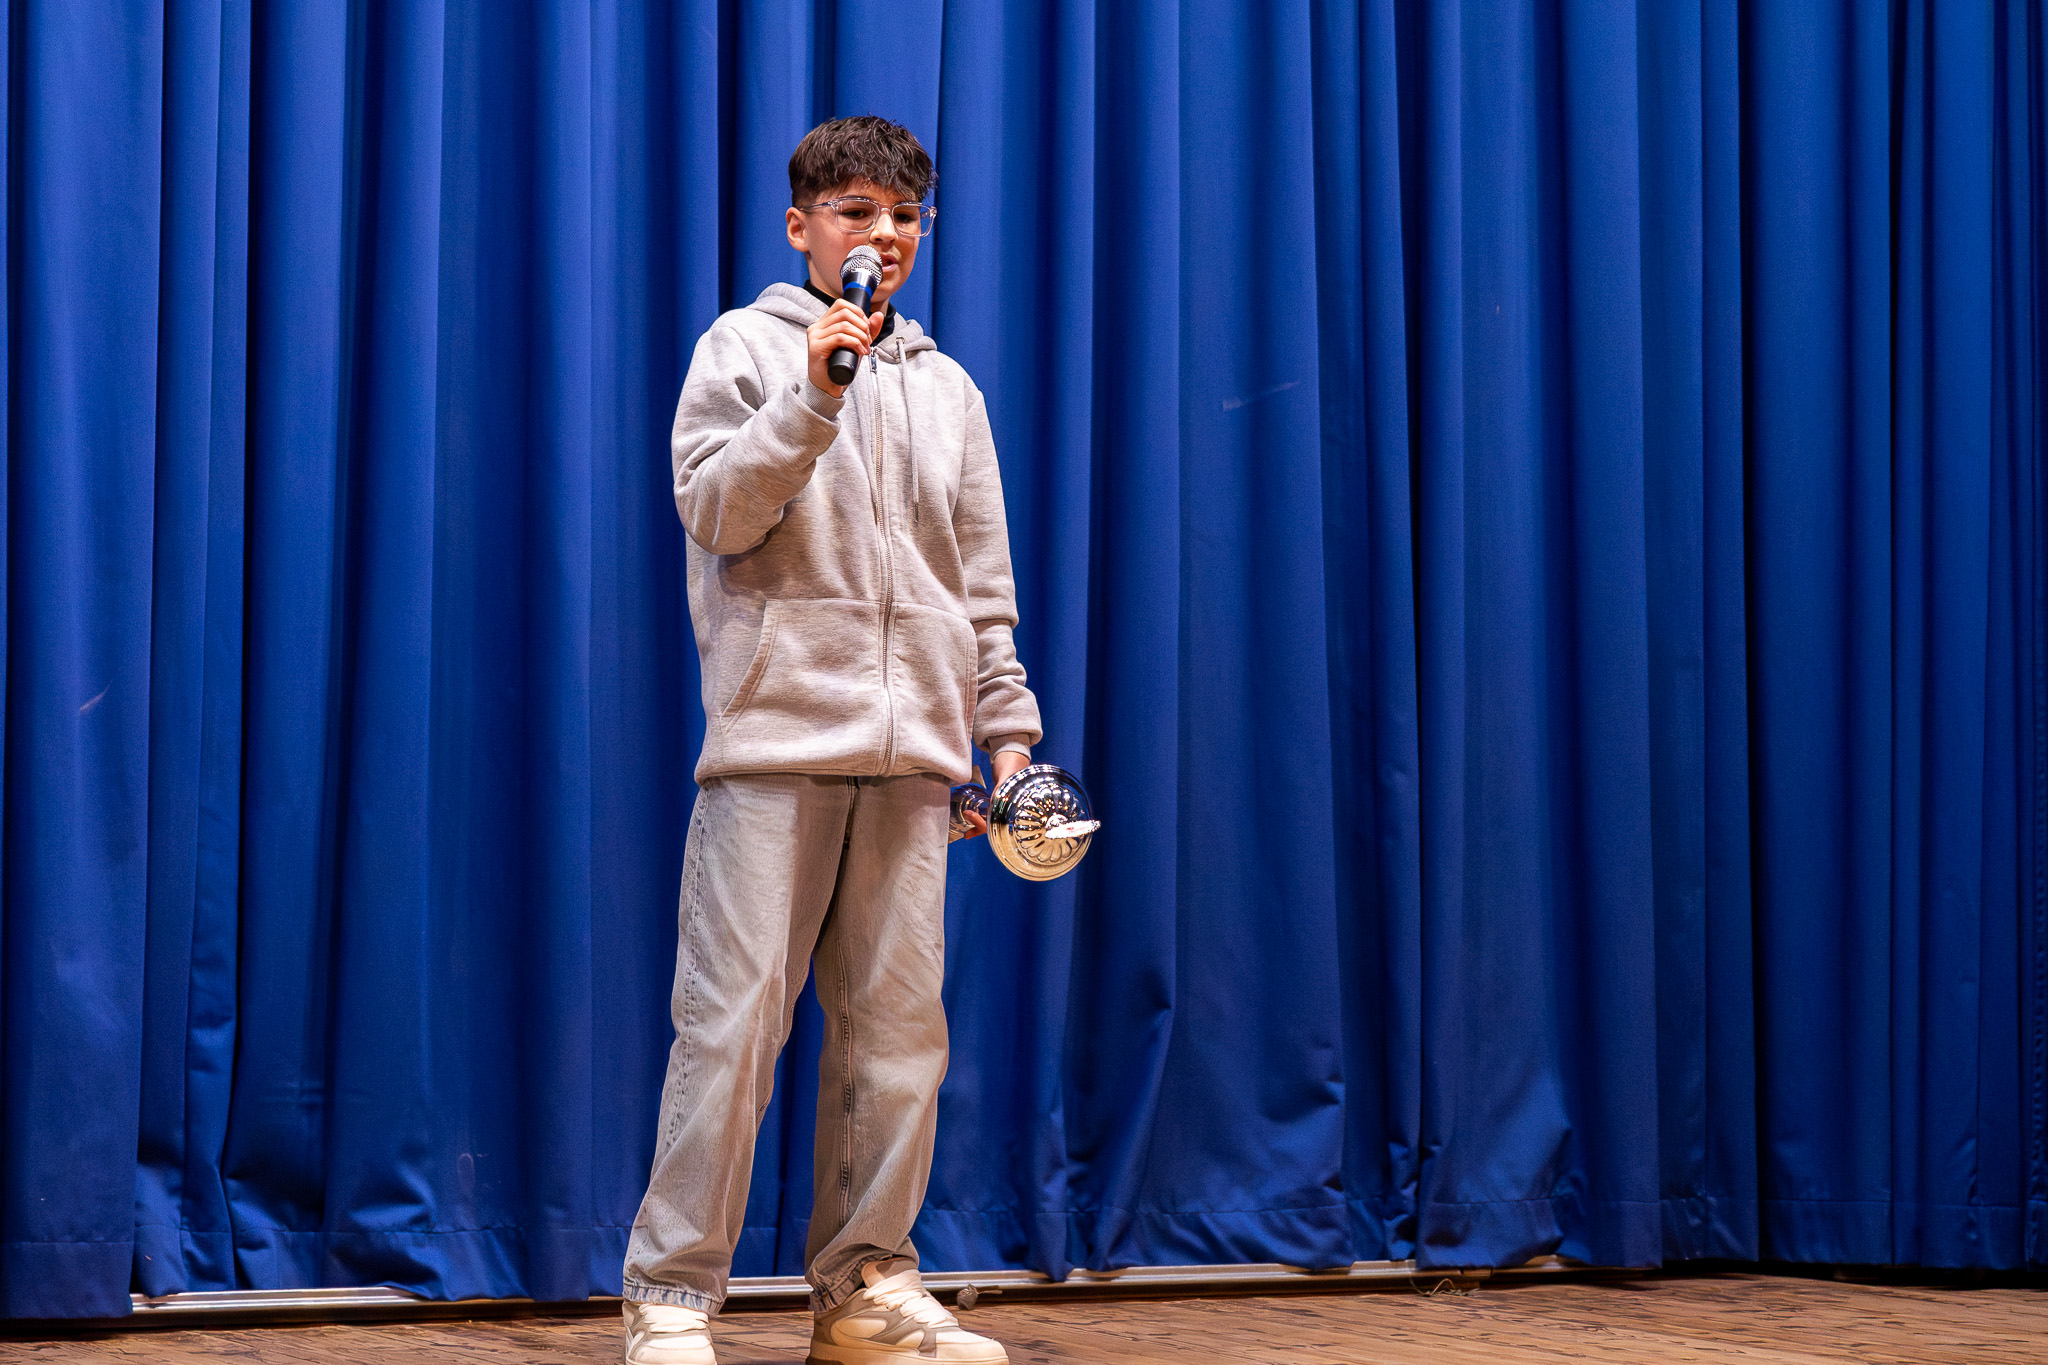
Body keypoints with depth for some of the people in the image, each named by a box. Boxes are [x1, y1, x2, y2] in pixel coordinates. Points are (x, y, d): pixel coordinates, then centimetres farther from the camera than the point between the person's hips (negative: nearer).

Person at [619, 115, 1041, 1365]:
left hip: (910, 746, 5)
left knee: (900, 1023, 3)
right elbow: (716, 512, -5)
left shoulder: (948, 390, 19)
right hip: (776, 739, -4)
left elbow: (985, 583, 20)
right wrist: (812, 398, -15)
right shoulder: (746, 348, 7)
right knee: (734, 1017, -8)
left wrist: (1008, 725, 12)